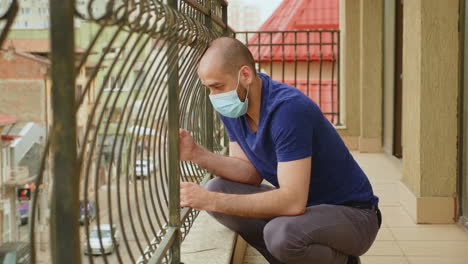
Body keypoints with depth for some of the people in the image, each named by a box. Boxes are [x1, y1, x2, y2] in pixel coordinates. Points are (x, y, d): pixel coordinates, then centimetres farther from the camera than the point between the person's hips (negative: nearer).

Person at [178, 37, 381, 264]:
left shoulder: (289, 109, -29)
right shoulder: (231, 107, -3)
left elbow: (293, 201, -33)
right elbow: (252, 173, -1)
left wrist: (211, 201, -33)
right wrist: (197, 154, -16)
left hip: (352, 213, -7)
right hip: (301, 203, 8)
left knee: (281, 233, -36)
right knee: (216, 189, -7)